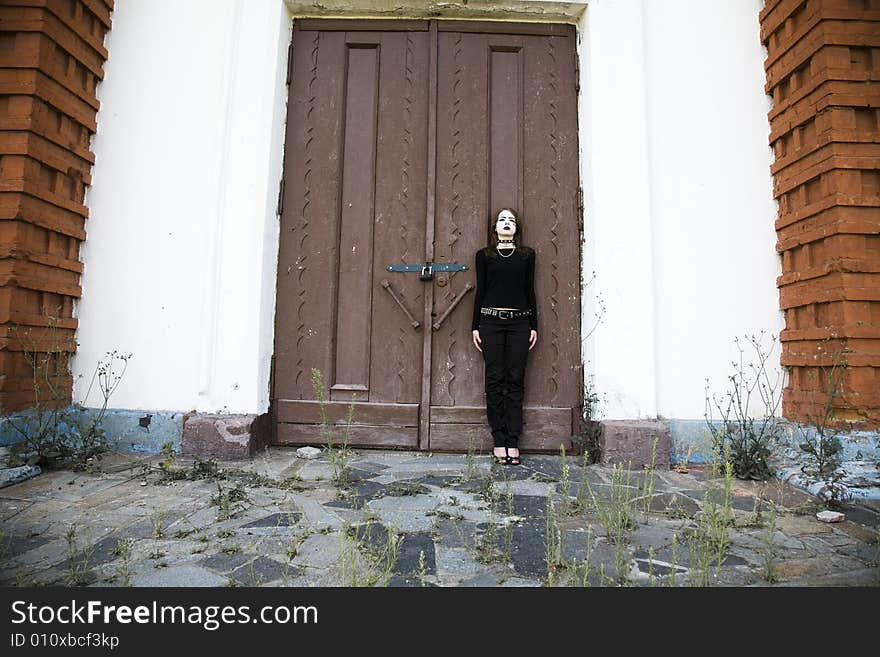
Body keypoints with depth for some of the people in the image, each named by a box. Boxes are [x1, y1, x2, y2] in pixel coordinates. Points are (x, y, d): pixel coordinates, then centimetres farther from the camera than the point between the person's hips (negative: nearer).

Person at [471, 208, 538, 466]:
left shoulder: (527, 255, 14)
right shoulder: (484, 255, 11)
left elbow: (530, 290, 12)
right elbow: (480, 291, 8)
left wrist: (534, 326, 6)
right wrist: (475, 326, 3)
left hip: (519, 322, 1)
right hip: (491, 321, -1)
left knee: (516, 380, -2)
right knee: (495, 380, -2)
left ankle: (513, 442, 3)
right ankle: (499, 442, 5)